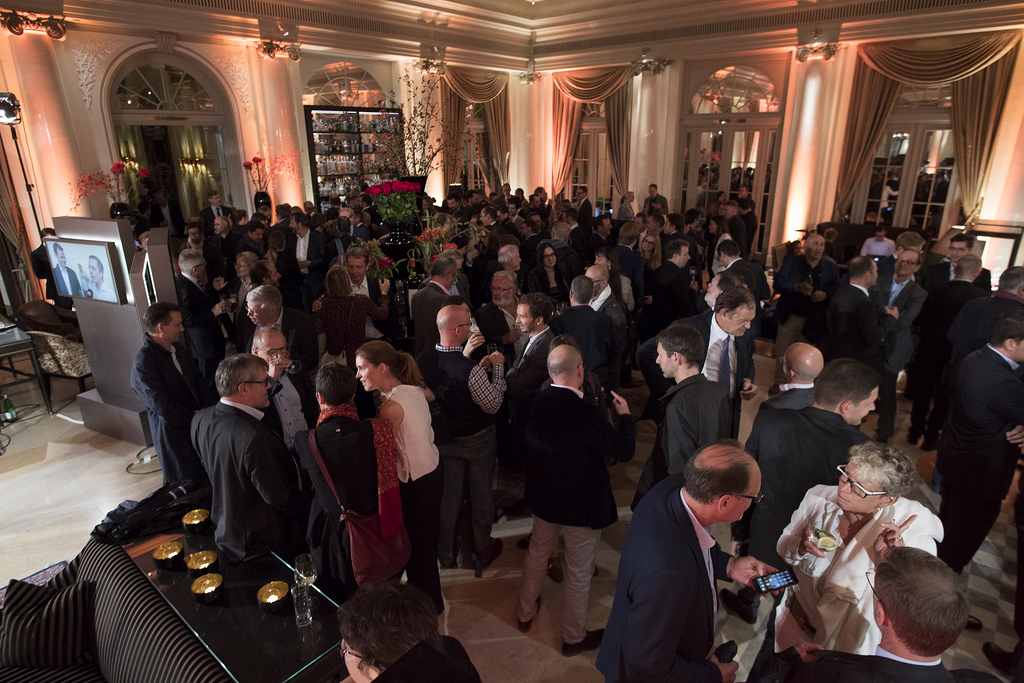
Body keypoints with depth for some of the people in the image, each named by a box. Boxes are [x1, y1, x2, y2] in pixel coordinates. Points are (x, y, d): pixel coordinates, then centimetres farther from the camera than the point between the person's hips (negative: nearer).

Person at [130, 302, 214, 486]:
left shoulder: (177, 348, 4)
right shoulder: (144, 364, -22)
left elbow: (197, 378, 9)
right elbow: (164, 408, -22)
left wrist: (207, 407, -7)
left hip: (197, 422, 7)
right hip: (174, 432, -7)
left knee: (207, 478, 16)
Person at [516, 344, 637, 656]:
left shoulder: (535, 402, -13)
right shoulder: (588, 414, -31)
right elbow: (624, 450, -20)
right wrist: (625, 415, -4)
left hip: (543, 498, 6)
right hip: (581, 504, -5)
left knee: (537, 553, 28)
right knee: (579, 572, 16)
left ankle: (526, 613, 49)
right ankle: (574, 637, 36)